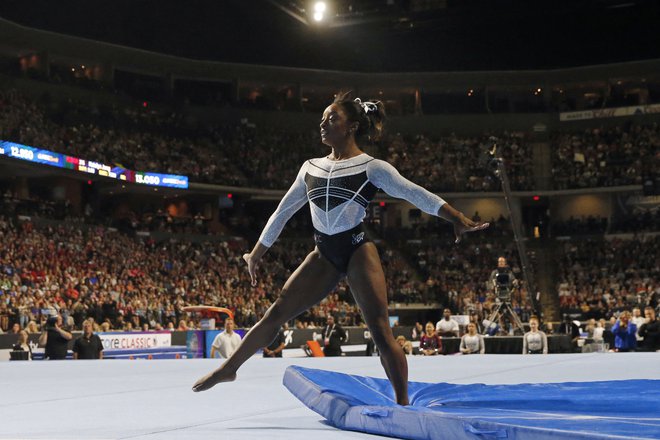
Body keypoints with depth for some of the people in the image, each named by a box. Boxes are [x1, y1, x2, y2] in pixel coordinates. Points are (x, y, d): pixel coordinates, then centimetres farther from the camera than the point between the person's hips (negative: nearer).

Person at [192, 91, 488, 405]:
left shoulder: (371, 167, -4)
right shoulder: (311, 167, 11)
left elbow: (415, 194, -13)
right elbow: (283, 211, 18)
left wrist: (457, 218, -25)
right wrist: (256, 255, 23)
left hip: (357, 251, -5)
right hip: (324, 254, 5)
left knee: (380, 331, -8)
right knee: (277, 312, 6)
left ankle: (403, 404, -1)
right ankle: (228, 369, 20)